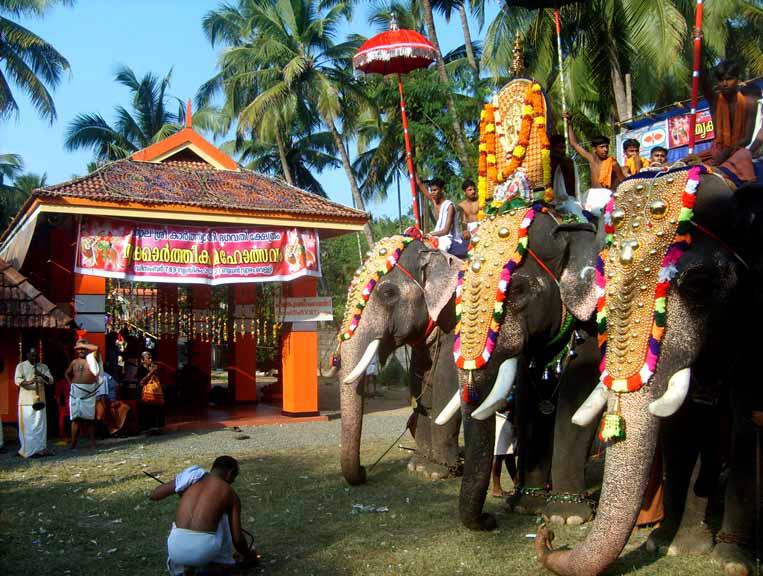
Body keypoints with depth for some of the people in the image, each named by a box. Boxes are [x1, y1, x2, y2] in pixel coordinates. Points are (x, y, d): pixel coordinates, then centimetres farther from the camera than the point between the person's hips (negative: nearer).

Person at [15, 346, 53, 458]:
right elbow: (17, 380, -8)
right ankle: (27, 450, -2)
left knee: (40, 424, 0)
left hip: (40, 399, 3)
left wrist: (42, 375, -13)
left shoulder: (43, 367, 15)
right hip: (26, 400, -3)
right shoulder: (21, 366, 6)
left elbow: (51, 380, 7)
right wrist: (28, 382, -27)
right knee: (27, 425, -6)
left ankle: (40, 449, 4)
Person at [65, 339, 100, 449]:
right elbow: (67, 373, 28)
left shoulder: (91, 359, 2)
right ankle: (73, 442, 1)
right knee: (75, 417, 1)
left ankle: (92, 441, 6)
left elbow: (96, 348, -17)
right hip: (76, 391, 3)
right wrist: (71, 383, 14)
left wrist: (82, 345, -8)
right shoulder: (74, 362, 13)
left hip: (89, 391, -3)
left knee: (90, 417, 1)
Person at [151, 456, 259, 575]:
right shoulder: (230, 494, 10)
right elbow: (237, 538, 10)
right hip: (204, 550, -1)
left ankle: (181, 566, 16)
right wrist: (248, 556, 31)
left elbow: (153, 495, 18)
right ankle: (223, 561, 27)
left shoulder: (191, 476, 14)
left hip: (176, 551, 1)